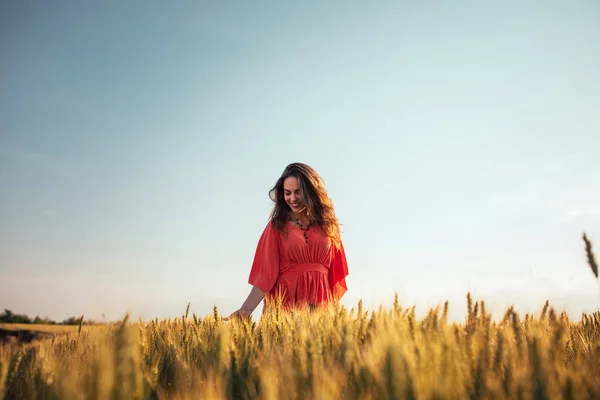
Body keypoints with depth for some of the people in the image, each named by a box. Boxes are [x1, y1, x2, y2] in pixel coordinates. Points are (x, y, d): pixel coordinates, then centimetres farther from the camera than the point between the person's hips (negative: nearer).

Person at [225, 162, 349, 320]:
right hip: (284, 303, -2)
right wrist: (246, 309, -18)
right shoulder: (277, 226, 1)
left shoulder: (327, 224, 7)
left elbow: (335, 272, 9)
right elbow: (265, 272, -6)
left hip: (320, 304, 2)